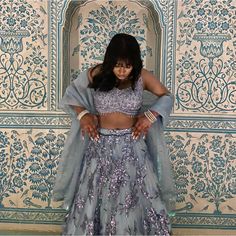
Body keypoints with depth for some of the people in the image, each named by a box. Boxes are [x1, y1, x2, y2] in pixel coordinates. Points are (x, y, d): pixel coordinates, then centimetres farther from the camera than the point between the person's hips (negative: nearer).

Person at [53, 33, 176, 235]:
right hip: (101, 145, 0)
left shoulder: (142, 76, -5)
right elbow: (71, 94, 7)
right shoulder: (96, 74, -5)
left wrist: (150, 116, -9)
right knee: (93, 198, 7)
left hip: (132, 146, 0)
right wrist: (83, 114, -10)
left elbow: (166, 96, 7)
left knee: (136, 198, 4)